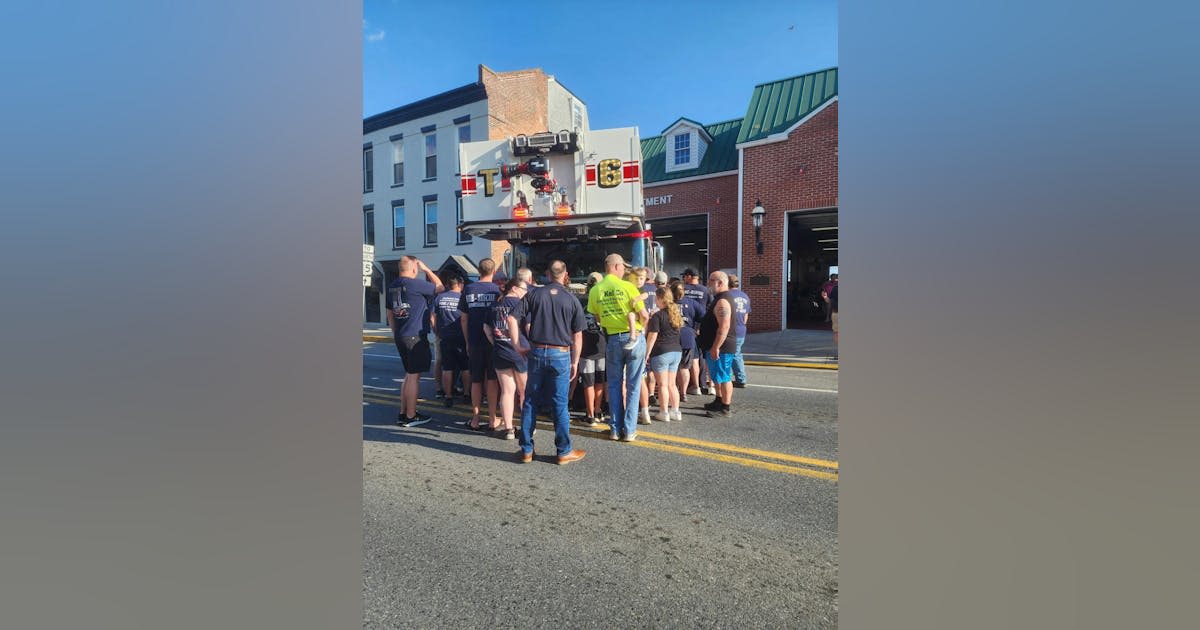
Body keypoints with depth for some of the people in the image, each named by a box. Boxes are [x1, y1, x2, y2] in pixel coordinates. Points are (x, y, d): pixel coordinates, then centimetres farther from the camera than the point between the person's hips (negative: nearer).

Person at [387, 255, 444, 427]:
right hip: (415, 337, -8)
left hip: (400, 337, 8)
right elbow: (440, 287, -4)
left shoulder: (392, 287, 11)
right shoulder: (414, 284, -14)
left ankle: (403, 413, 22)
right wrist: (427, 269, 2)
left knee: (409, 375, 18)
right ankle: (410, 417, 5)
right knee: (414, 376, -1)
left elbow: (390, 314, 18)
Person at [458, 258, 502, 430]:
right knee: (492, 379, 9)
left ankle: (475, 419, 17)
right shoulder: (497, 290, -6)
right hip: (493, 341, -2)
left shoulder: (468, 289, 1)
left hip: (474, 342, 2)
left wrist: (467, 341, 12)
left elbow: (464, 319, 4)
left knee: (476, 380, 12)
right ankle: (492, 419, 13)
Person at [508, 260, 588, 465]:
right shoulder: (572, 300, -1)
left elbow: (512, 317, -7)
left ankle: (526, 450, 19)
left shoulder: (535, 294, 2)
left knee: (530, 403, 11)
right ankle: (564, 451, 16)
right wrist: (574, 362, 7)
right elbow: (577, 336, 0)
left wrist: (518, 345, -1)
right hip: (561, 355, -1)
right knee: (560, 405, 6)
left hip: (537, 352, 2)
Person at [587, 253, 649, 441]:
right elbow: (644, 316, -7)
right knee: (633, 386, 6)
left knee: (614, 385, 14)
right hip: (634, 338, -2)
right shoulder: (628, 287, -9)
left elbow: (597, 318, 6)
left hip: (612, 340, 3)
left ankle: (615, 429, 17)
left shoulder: (594, 291, 1)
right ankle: (629, 430, 10)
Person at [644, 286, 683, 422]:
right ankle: (676, 411, 19)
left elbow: (652, 338, -13)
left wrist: (646, 353, -6)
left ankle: (664, 413, 9)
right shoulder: (676, 314, 9)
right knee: (671, 384, 15)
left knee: (662, 385, 3)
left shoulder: (657, 316, -13)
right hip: (677, 351, 7)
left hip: (661, 353, -7)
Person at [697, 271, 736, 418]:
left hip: (721, 346, -11)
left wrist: (716, 347, -26)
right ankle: (719, 401, 33)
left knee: (723, 377, -3)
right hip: (718, 346, 11)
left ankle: (726, 408, 4)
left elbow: (724, 326, -27)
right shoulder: (720, 298, 15)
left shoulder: (722, 301, -20)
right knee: (718, 376, 20)